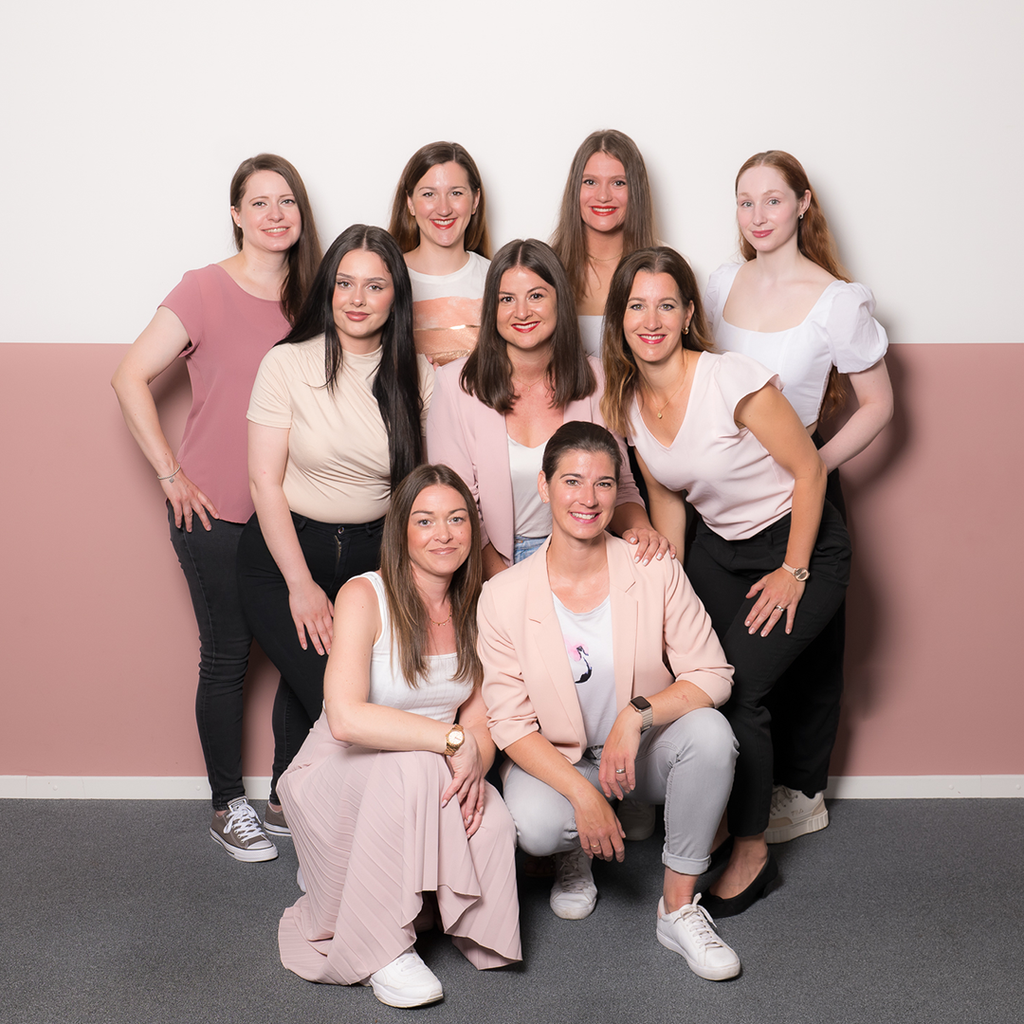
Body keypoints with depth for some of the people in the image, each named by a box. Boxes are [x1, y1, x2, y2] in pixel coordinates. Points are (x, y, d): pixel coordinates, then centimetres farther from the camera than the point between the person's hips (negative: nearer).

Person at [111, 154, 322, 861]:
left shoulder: (308, 294, 6)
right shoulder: (208, 288, -8)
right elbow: (132, 377, -11)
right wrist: (170, 473, -11)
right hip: (215, 511, -4)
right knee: (228, 657, 6)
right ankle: (229, 806, 23)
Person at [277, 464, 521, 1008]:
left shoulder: (473, 608, 1)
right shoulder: (365, 596, -17)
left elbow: (478, 718, 2)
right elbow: (346, 719, -30)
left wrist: (475, 765, -21)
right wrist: (452, 740, -32)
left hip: (422, 791, 4)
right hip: (338, 776, -4)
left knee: (492, 824, -27)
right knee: (412, 765, -37)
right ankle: (381, 952, -22)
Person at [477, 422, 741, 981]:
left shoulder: (656, 571, -11)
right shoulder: (503, 596, -13)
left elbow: (711, 676, -11)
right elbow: (511, 723, -10)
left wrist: (637, 714, -28)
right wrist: (582, 792, -23)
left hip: (644, 750, 1)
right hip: (556, 760, -1)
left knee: (709, 731, -30)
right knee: (536, 825, -33)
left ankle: (678, 908, -12)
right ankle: (574, 856, 9)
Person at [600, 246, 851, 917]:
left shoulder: (731, 380, -25)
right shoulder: (629, 399, -4)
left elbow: (810, 469, -17)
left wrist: (793, 573, -14)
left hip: (801, 545, -6)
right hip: (720, 547, 6)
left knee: (736, 689, -15)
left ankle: (752, 855, 5)